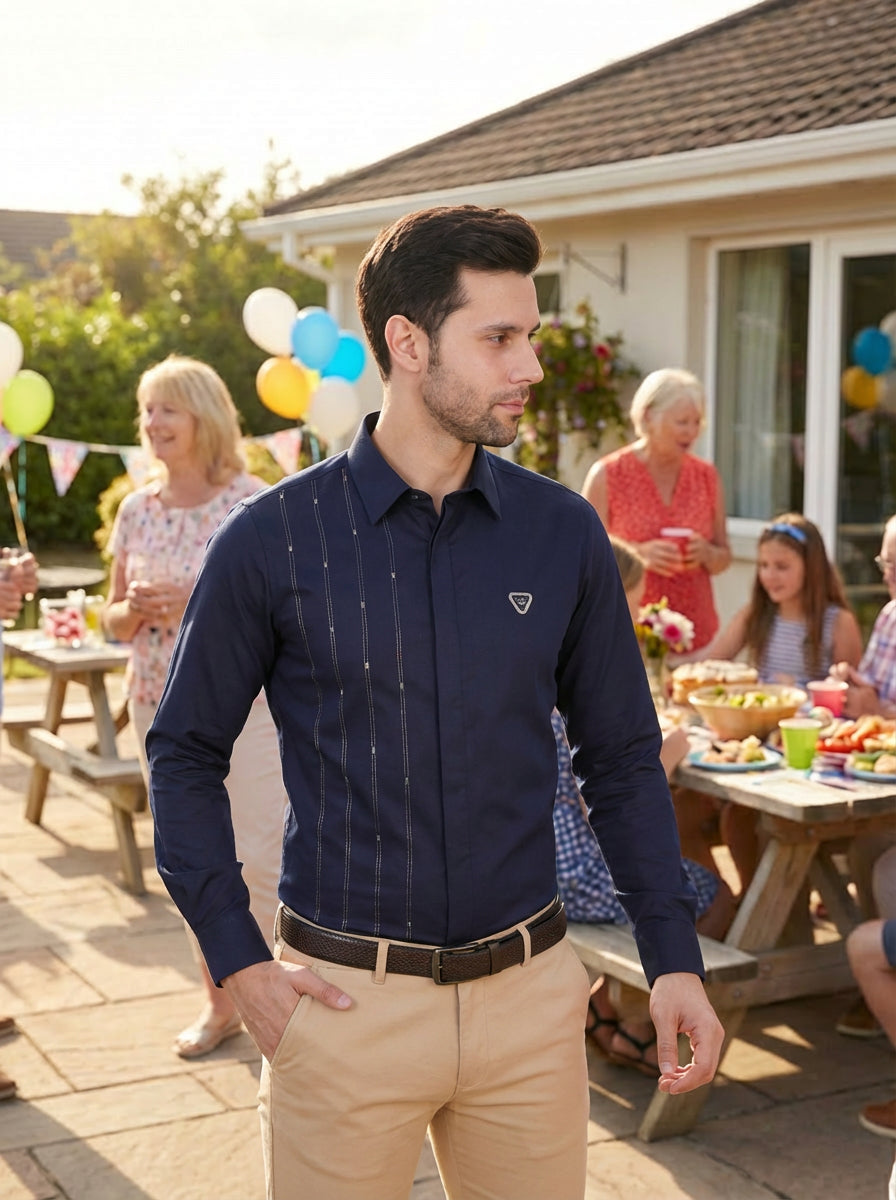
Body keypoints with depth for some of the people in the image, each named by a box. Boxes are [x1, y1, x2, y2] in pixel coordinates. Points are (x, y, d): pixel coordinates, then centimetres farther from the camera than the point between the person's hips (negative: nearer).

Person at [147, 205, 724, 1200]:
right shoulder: (272, 540, -7)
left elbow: (622, 758, 7)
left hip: (530, 997, 3)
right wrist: (238, 963, -5)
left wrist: (673, 959, 1)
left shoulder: (563, 533, 0)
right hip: (343, 1000, -2)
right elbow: (185, 753, 2)